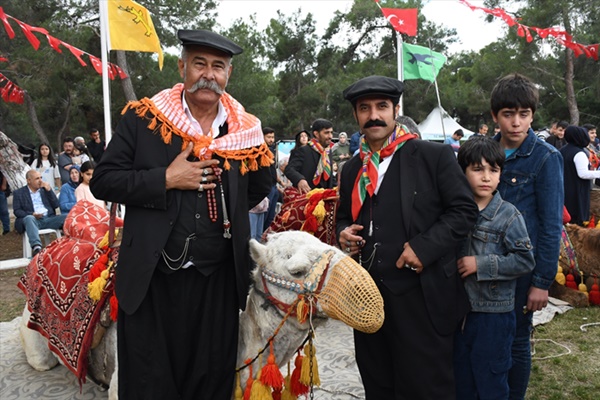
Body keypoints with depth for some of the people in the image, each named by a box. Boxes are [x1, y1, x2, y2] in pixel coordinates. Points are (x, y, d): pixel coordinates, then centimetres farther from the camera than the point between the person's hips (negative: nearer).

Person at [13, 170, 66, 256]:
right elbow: (17, 211, 3)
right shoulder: (19, 193, 12)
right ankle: (36, 247, -58)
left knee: (67, 216, -24)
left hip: (48, 219, 3)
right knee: (29, 218, -39)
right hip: (33, 219, -3)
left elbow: (56, 205, 12)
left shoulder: (45, 189, 20)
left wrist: (49, 190, 1)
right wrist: (32, 214, -16)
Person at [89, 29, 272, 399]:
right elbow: (103, 181, -5)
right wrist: (166, 179, -15)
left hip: (219, 280, 2)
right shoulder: (143, 119, -3)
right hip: (152, 279, -1)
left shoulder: (246, 130, 2)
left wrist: (226, 211, 7)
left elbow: (259, 187, 17)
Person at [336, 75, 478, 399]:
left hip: (421, 297, -5)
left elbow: (464, 210, -6)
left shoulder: (435, 156, -4)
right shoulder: (351, 169, 12)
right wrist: (343, 233, -1)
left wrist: (424, 247, -18)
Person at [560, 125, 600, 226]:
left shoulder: (562, 150, 7)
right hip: (577, 192, -8)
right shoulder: (579, 153, -18)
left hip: (564, 190, 8)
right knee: (578, 217, -1)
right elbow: (583, 174, -21)